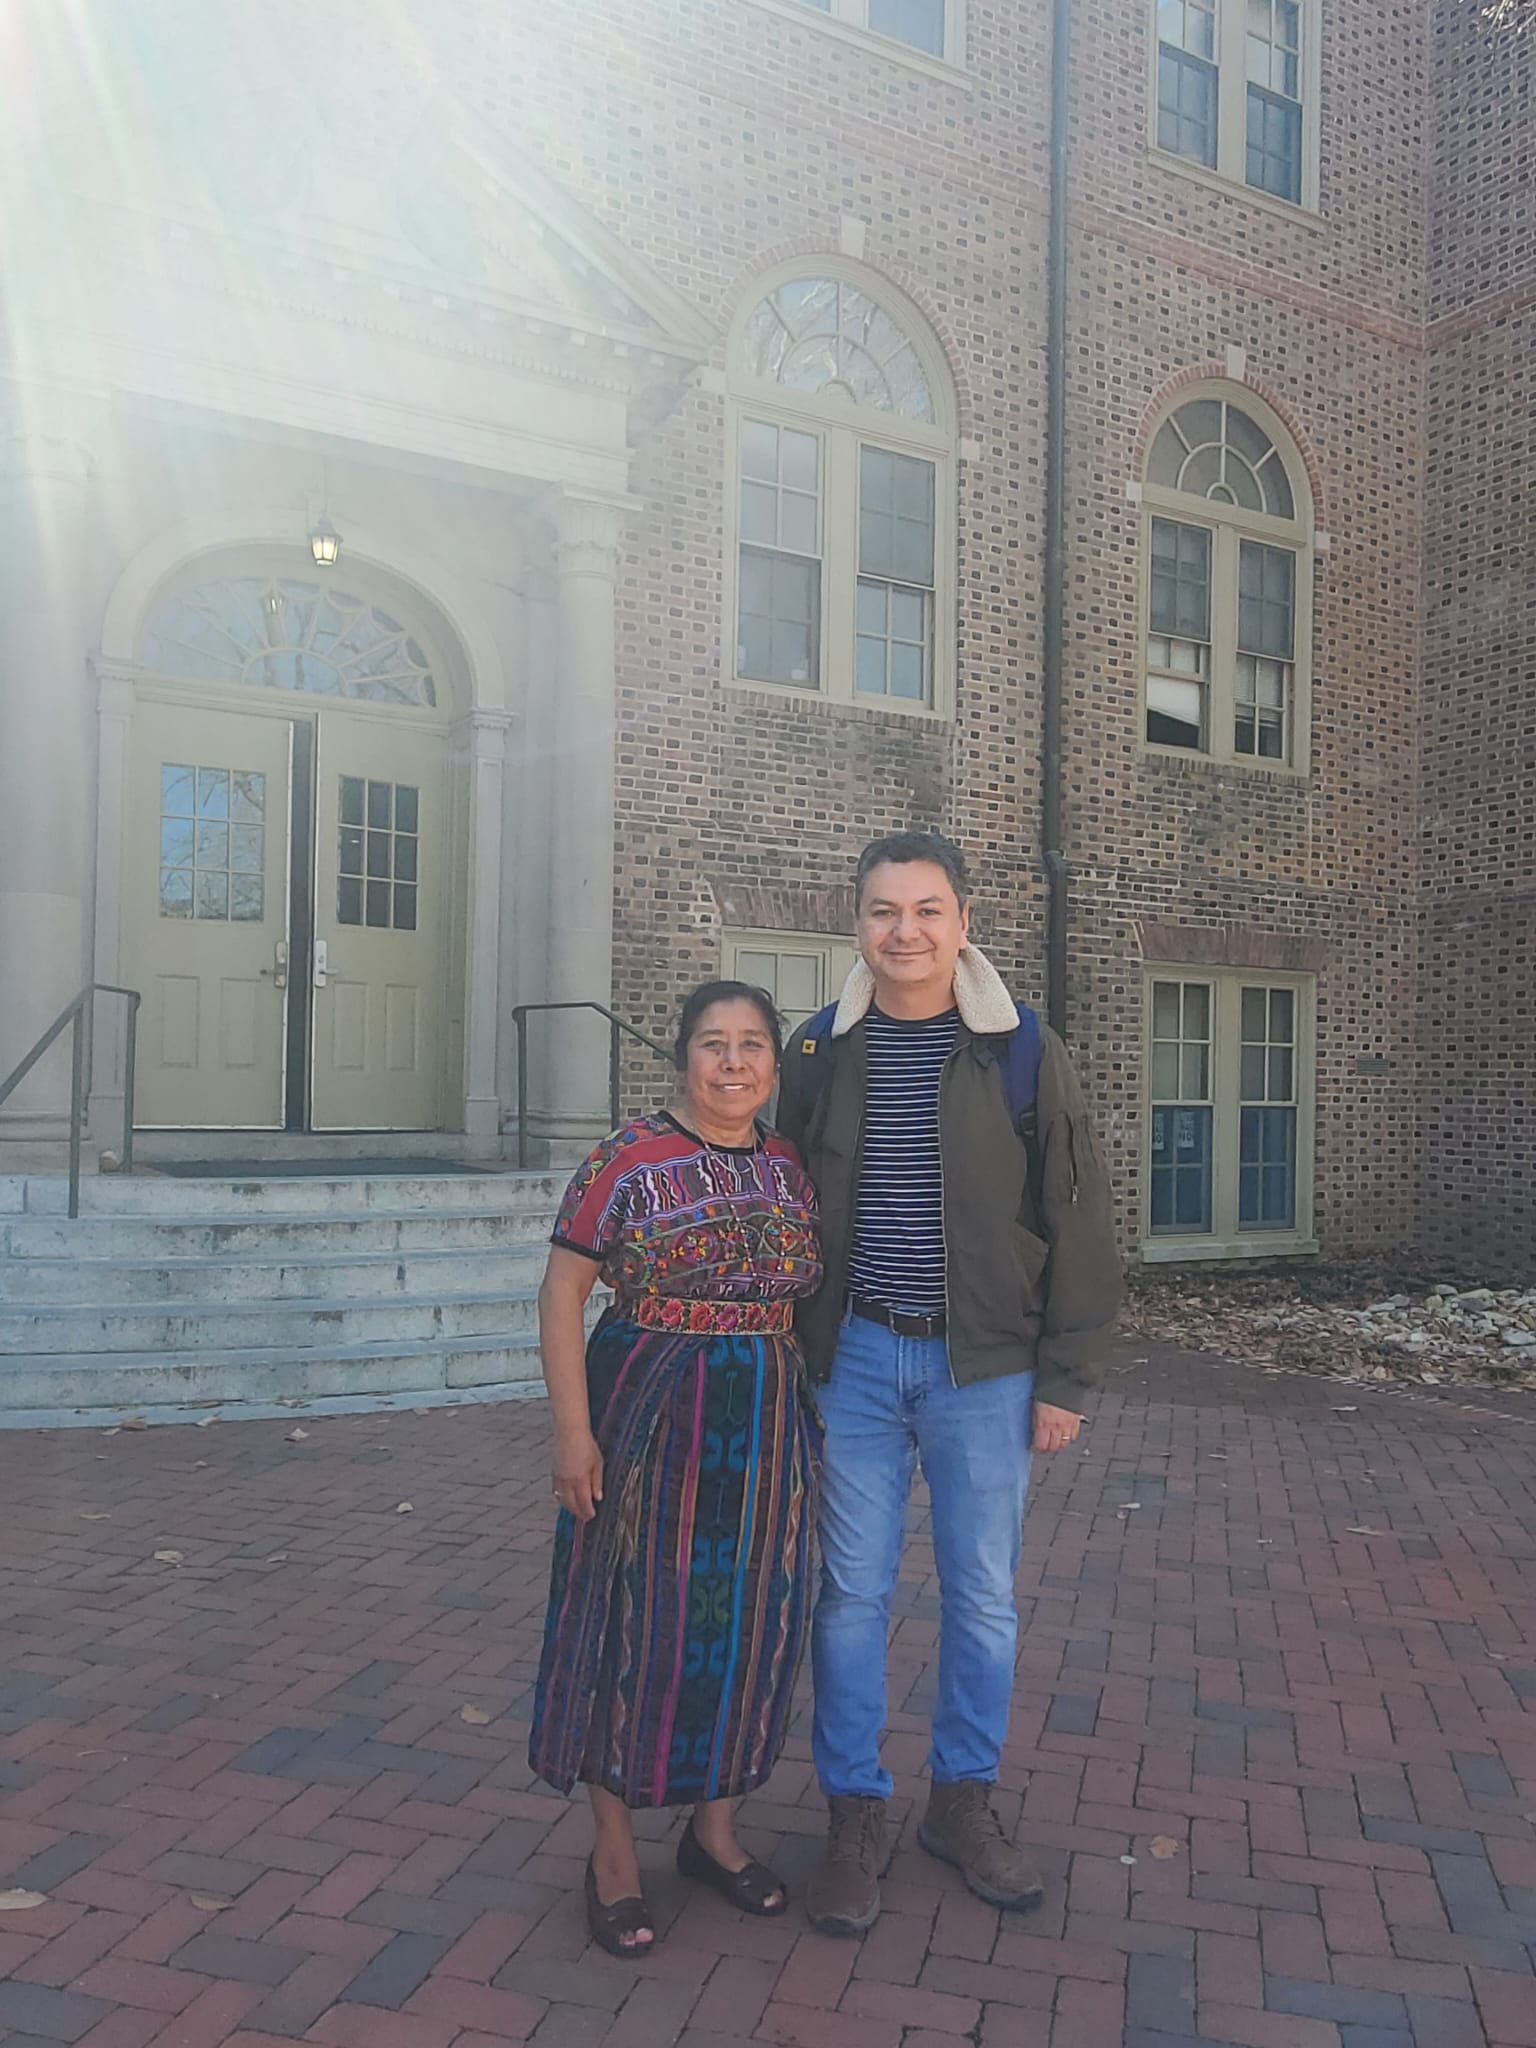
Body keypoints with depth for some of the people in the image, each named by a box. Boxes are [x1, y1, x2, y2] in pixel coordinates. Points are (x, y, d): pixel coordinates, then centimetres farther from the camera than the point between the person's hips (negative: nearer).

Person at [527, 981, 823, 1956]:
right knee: (636, 1620, 5)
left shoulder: (791, 1167, 5)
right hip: (651, 1420, -4)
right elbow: (563, 1289, -8)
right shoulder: (630, 1160, -9)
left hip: (768, 1428, 5)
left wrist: (814, 1420, 10)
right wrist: (573, 1429, -13)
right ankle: (614, 1847, 24)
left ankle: (715, 1825, 34)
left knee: (746, 1621, 13)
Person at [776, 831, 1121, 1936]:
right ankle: (855, 1813, 26)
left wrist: (1066, 1379, -4)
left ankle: (964, 1798, 32)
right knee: (852, 1593, 8)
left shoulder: (1025, 1052, -5)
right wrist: (785, 1360, 5)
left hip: (985, 1364, 0)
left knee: (984, 1596, 11)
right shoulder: (817, 1054, 0)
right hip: (852, 1358, 1)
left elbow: (1078, 1220, -2)